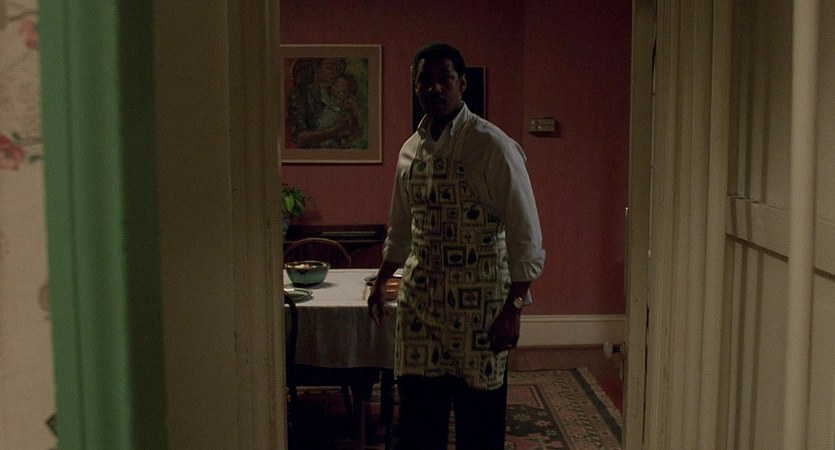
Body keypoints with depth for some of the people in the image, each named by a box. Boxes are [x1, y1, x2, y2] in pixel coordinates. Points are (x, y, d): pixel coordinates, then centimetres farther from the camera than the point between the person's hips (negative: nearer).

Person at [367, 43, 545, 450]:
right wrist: (380, 284, 26)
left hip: (479, 305, -5)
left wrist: (513, 309, -17)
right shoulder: (410, 149, 9)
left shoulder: (492, 146, -11)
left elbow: (525, 234, -13)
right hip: (419, 299, 5)